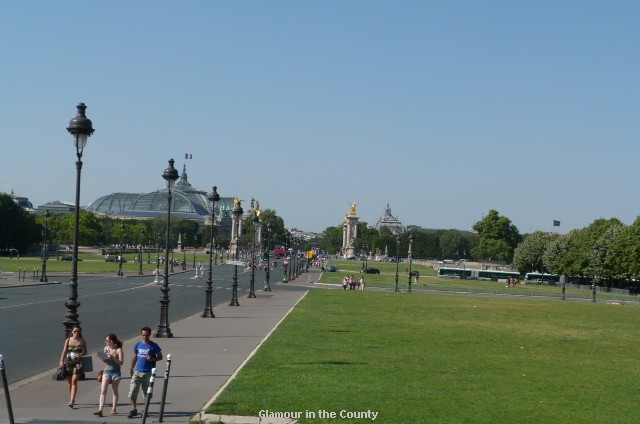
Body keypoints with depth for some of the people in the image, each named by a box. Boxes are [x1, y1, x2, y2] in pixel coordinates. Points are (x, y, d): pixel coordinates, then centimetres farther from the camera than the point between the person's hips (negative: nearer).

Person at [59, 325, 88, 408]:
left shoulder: (82, 341, 4)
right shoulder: (68, 340, 5)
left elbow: (85, 351, 12)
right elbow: (64, 351, 0)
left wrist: (81, 354, -10)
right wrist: (61, 361, -12)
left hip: (78, 362, -2)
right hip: (68, 361, 2)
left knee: (74, 381, -15)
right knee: (70, 382, 10)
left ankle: (71, 401, -19)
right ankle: (72, 399, 26)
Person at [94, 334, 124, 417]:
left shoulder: (118, 350, -9)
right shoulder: (106, 348, 6)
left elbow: (121, 362, -15)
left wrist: (112, 357, -26)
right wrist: (101, 356, -4)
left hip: (115, 372, -4)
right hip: (106, 371, 4)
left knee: (115, 391, 11)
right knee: (103, 391, -6)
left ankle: (113, 409, 22)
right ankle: (100, 410, -12)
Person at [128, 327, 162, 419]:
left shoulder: (154, 346, -5)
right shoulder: (138, 345, 6)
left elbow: (160, 357, 1)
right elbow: (135, 357, 16)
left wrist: (152, 359, -18)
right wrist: (131, 369, 15)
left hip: (148, 372, -3)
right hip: (137, 372, 3)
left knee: (147, 394, 5)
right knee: (132, 392, -3)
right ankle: (134, 409, 7)